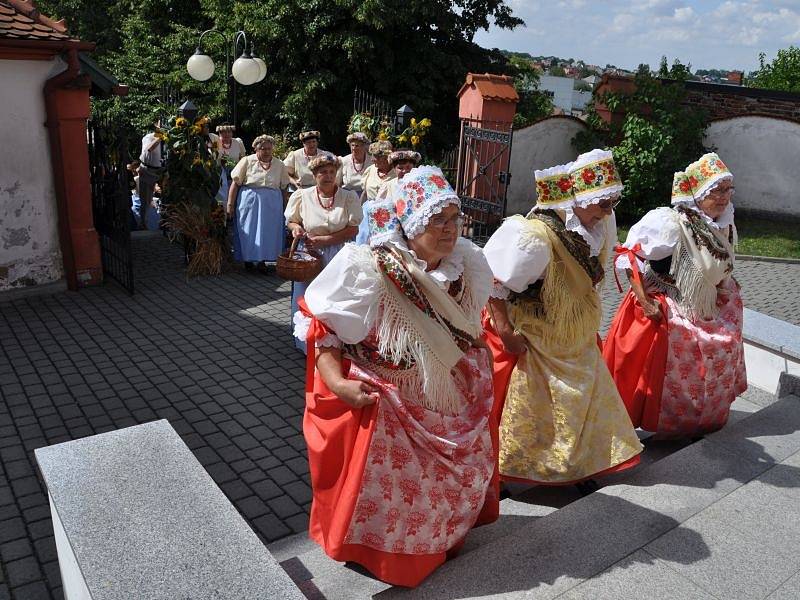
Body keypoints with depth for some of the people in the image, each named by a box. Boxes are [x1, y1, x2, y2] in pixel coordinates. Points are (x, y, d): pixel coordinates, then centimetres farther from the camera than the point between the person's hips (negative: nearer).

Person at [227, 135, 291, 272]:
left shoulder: (280, 165, 6)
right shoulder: (247, 161, -1)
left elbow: (284, 189, 11)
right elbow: (235, 183, -3)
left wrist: (285, 208, 7)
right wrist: (230, 205, -7)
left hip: (272, 204, 2)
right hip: (248, 201, -2)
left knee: (268, 231, 2)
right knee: (248, 231, 4)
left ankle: (262, 260, 13)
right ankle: (247, 259, 20)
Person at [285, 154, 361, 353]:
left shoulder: (349, 197, -3)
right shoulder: (302, 196, 1)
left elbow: (353, 230, -6)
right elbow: (291, 221, 13)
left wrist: (324, 240, -14)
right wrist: (295, 228, -11)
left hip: (338, 257, -1)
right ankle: (307, 346, 24)